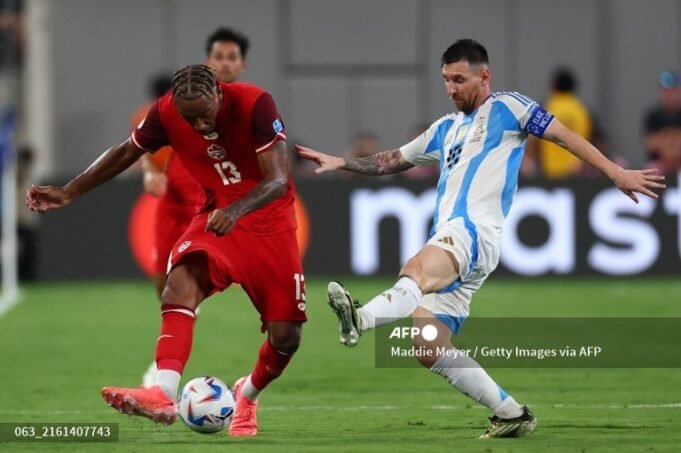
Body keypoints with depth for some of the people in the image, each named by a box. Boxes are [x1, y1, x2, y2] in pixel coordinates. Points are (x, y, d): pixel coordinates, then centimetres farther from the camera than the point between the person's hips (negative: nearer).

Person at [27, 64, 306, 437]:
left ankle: (248, 396, 28)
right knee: (181, 280, -29)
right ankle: (164, 394, -43)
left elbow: (278, 180, -31)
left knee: (286, 335, -4)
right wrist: (69, 193, 3)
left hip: (269, 218, -2)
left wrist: (236, 211, -48)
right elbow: (126, 153, 5)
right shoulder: (166, 112, -14)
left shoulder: (254, 105, -26)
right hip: (216, 214, 2)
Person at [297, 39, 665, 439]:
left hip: (474, 234, -8)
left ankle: (360, 320, -66)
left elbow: (564, 135, 3)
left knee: (415, 272, -37)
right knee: (430, 348, 0)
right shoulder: (446, 129, 28)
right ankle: (512, 415, 7)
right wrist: (342, 163, 25)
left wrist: (616, 173, -4)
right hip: (446, 246, 8)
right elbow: (393, 161, 37)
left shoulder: (506, 107, 7)